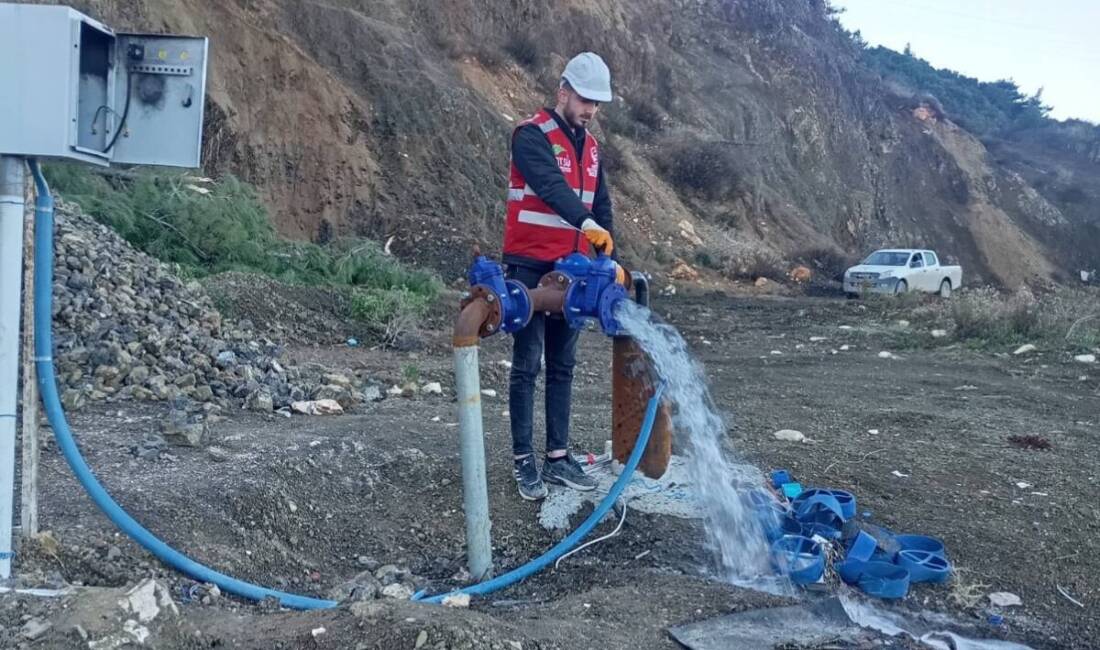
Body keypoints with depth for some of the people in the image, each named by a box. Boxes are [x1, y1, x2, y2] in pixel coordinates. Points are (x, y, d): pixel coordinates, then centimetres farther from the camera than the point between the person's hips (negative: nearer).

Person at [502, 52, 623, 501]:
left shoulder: (589, 146, 13)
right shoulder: (531, 135, -11)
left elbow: (601, 205, 15)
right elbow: (549, 185, -29)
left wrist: (610, 260, 6)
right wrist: (587, 223, -44)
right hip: (529, 267, -7)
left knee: (562, 365, 9)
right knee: (527, 365, -2)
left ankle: (558, 458, 17)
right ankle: (524, 462, 6)